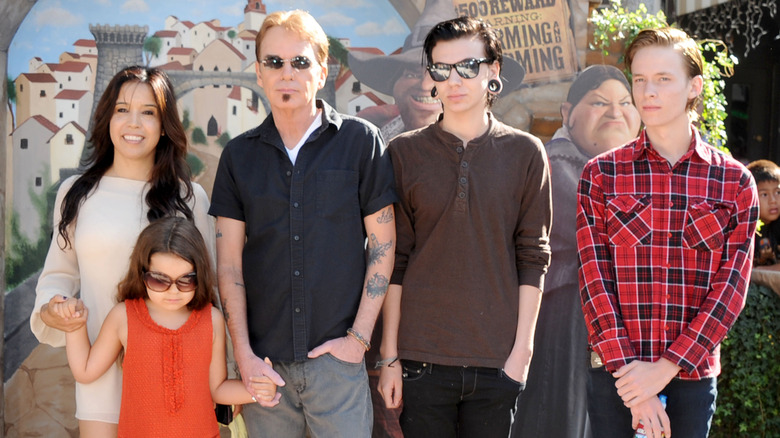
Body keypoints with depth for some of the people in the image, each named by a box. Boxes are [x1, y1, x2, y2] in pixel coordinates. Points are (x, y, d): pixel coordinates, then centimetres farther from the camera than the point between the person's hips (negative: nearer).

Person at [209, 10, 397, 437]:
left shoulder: (361, 141, 0)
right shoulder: (239, 154, 7)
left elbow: (382, 247, 1)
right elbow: (229, 262, 4)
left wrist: (359, 337, -5)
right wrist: (244, 355, -4)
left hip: (336, 359, -2)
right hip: (264, 362, 2)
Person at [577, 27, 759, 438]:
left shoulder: (735, 182, 2)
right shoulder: (601, 174, 2)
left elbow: (730, 287, -3)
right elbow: (595, 281, -4)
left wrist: (665, 369, -12)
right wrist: (626, 371, -14)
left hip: (693, 375, 1)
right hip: (614, 374, 0)